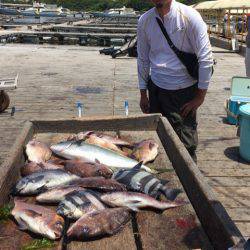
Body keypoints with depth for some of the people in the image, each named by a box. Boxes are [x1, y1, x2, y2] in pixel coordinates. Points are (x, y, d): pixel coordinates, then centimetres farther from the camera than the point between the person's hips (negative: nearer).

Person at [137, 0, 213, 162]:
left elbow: (206, 58, -10)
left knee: (185, 144, -3)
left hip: (183, 90, -3)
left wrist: (200, 96, -9)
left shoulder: (189, 16, -12)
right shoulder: (144, 21, 1)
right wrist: (143, 93, 13)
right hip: (156, 87, 4)